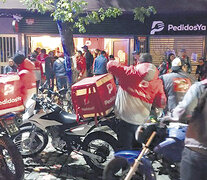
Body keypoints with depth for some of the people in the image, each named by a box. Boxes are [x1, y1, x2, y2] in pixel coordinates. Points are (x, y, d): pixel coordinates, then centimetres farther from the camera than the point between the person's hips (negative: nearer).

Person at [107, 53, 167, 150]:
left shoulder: (128, 72, -11)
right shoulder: (157, 82, 1)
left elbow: (111, 64, -9)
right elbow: (161, 103, 2)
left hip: (125, 120, -4)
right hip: (142, 122, 4)